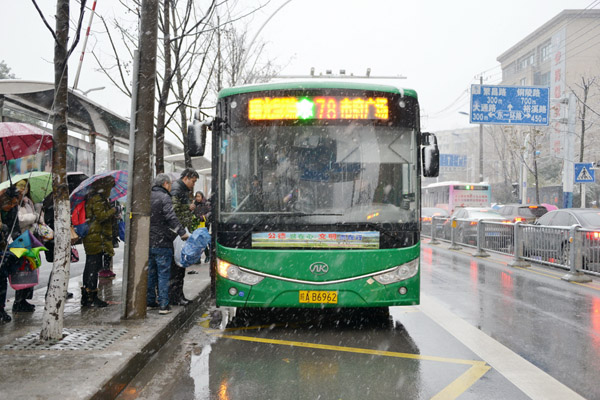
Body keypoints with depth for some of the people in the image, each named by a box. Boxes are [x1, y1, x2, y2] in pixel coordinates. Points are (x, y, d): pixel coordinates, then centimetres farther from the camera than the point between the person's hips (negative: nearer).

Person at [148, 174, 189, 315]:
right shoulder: (164, 198, -12)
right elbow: (171, 218, -23)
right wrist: (182, 233, -21)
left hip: (148, 242, 7)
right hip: (162, 242, -7)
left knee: (150, 273, 14)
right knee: (164, 274, -1)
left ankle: (149, 302, 20)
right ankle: (163, 305, -1)